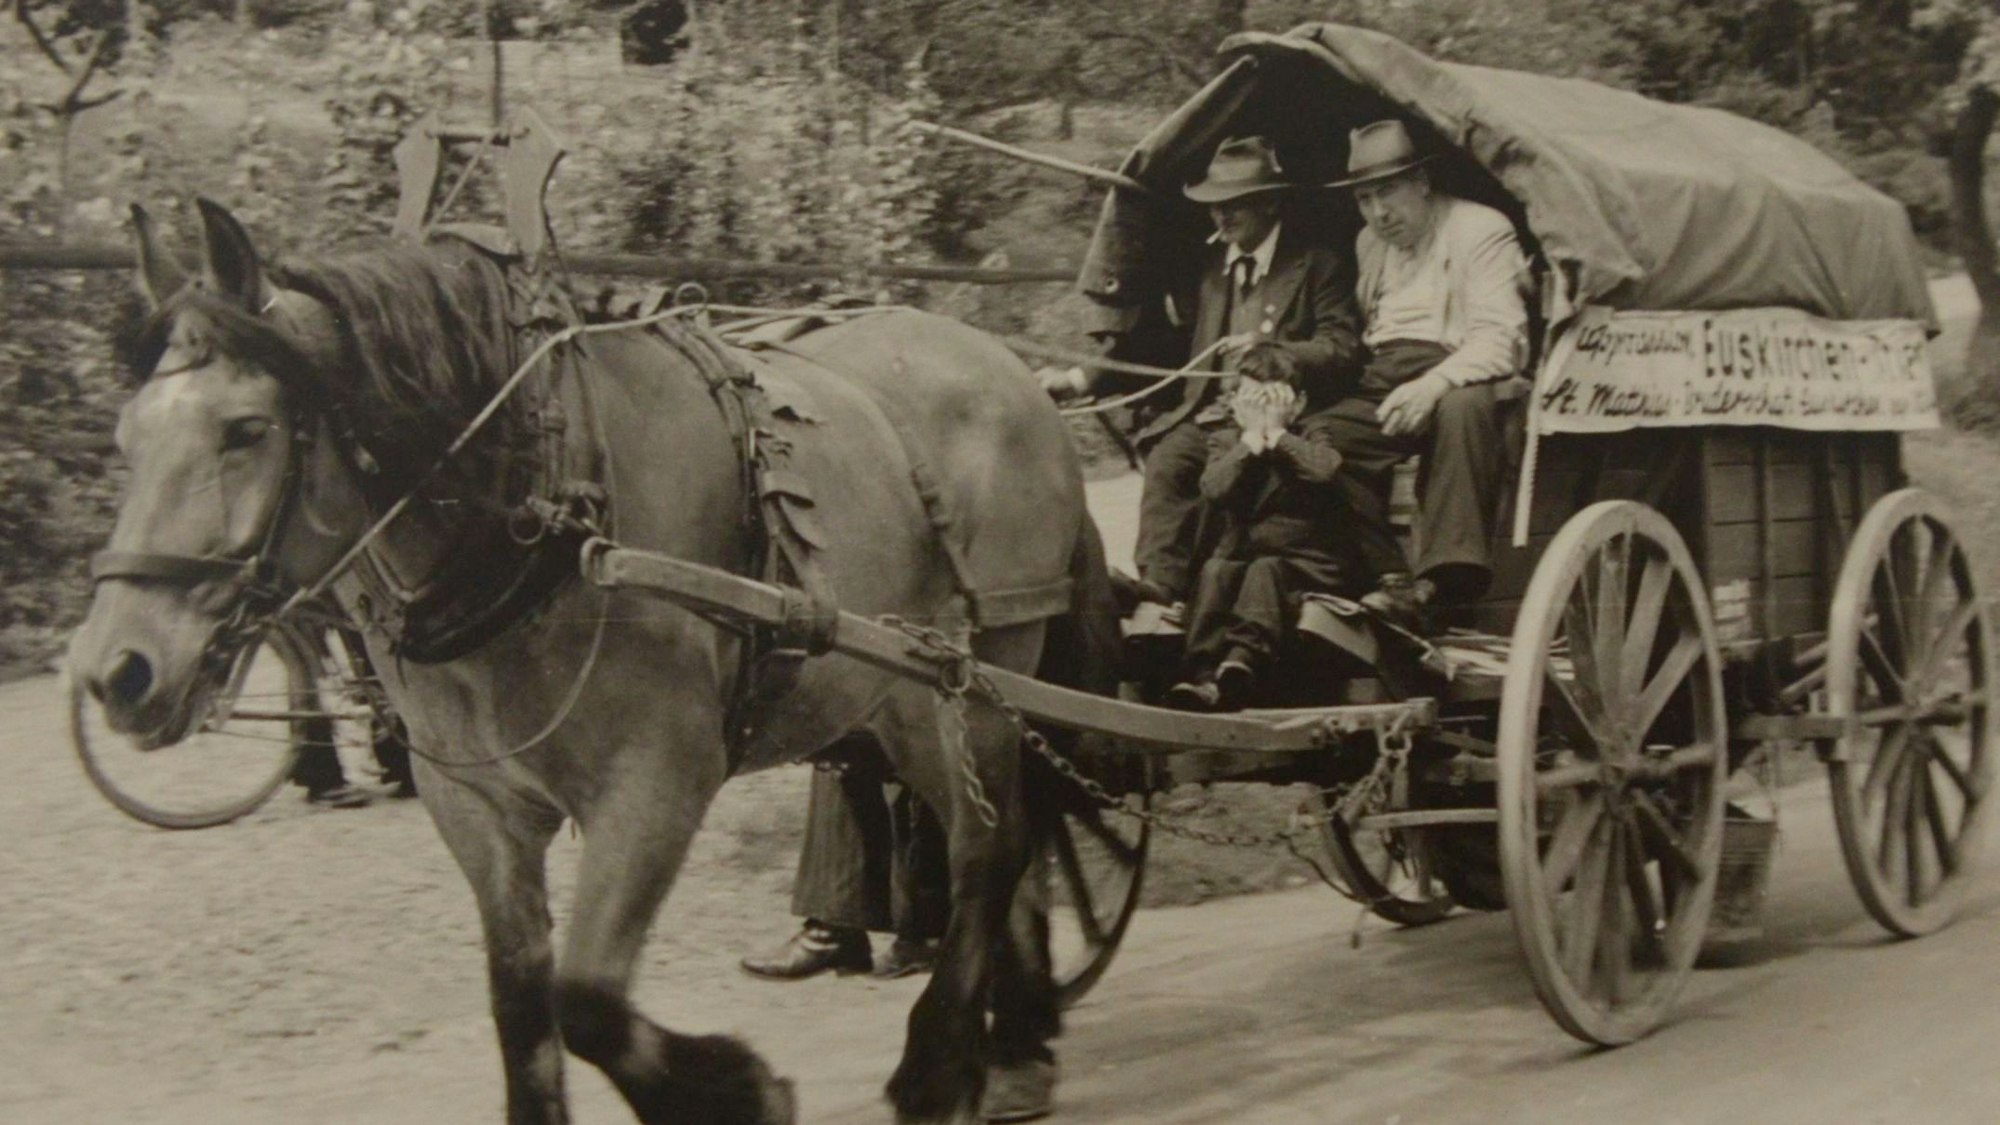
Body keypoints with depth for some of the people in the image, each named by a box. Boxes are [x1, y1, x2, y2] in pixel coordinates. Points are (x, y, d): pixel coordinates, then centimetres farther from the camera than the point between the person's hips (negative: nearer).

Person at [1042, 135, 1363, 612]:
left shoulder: (1319, 266, 7)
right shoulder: (1207, 268, 22)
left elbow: (1343, 346, -3)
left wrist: (1270, 353, -20)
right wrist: (1080, 378, 12)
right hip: (1208, 413, 4)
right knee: (1167, 460, -28)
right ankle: (1158, 583, -39)